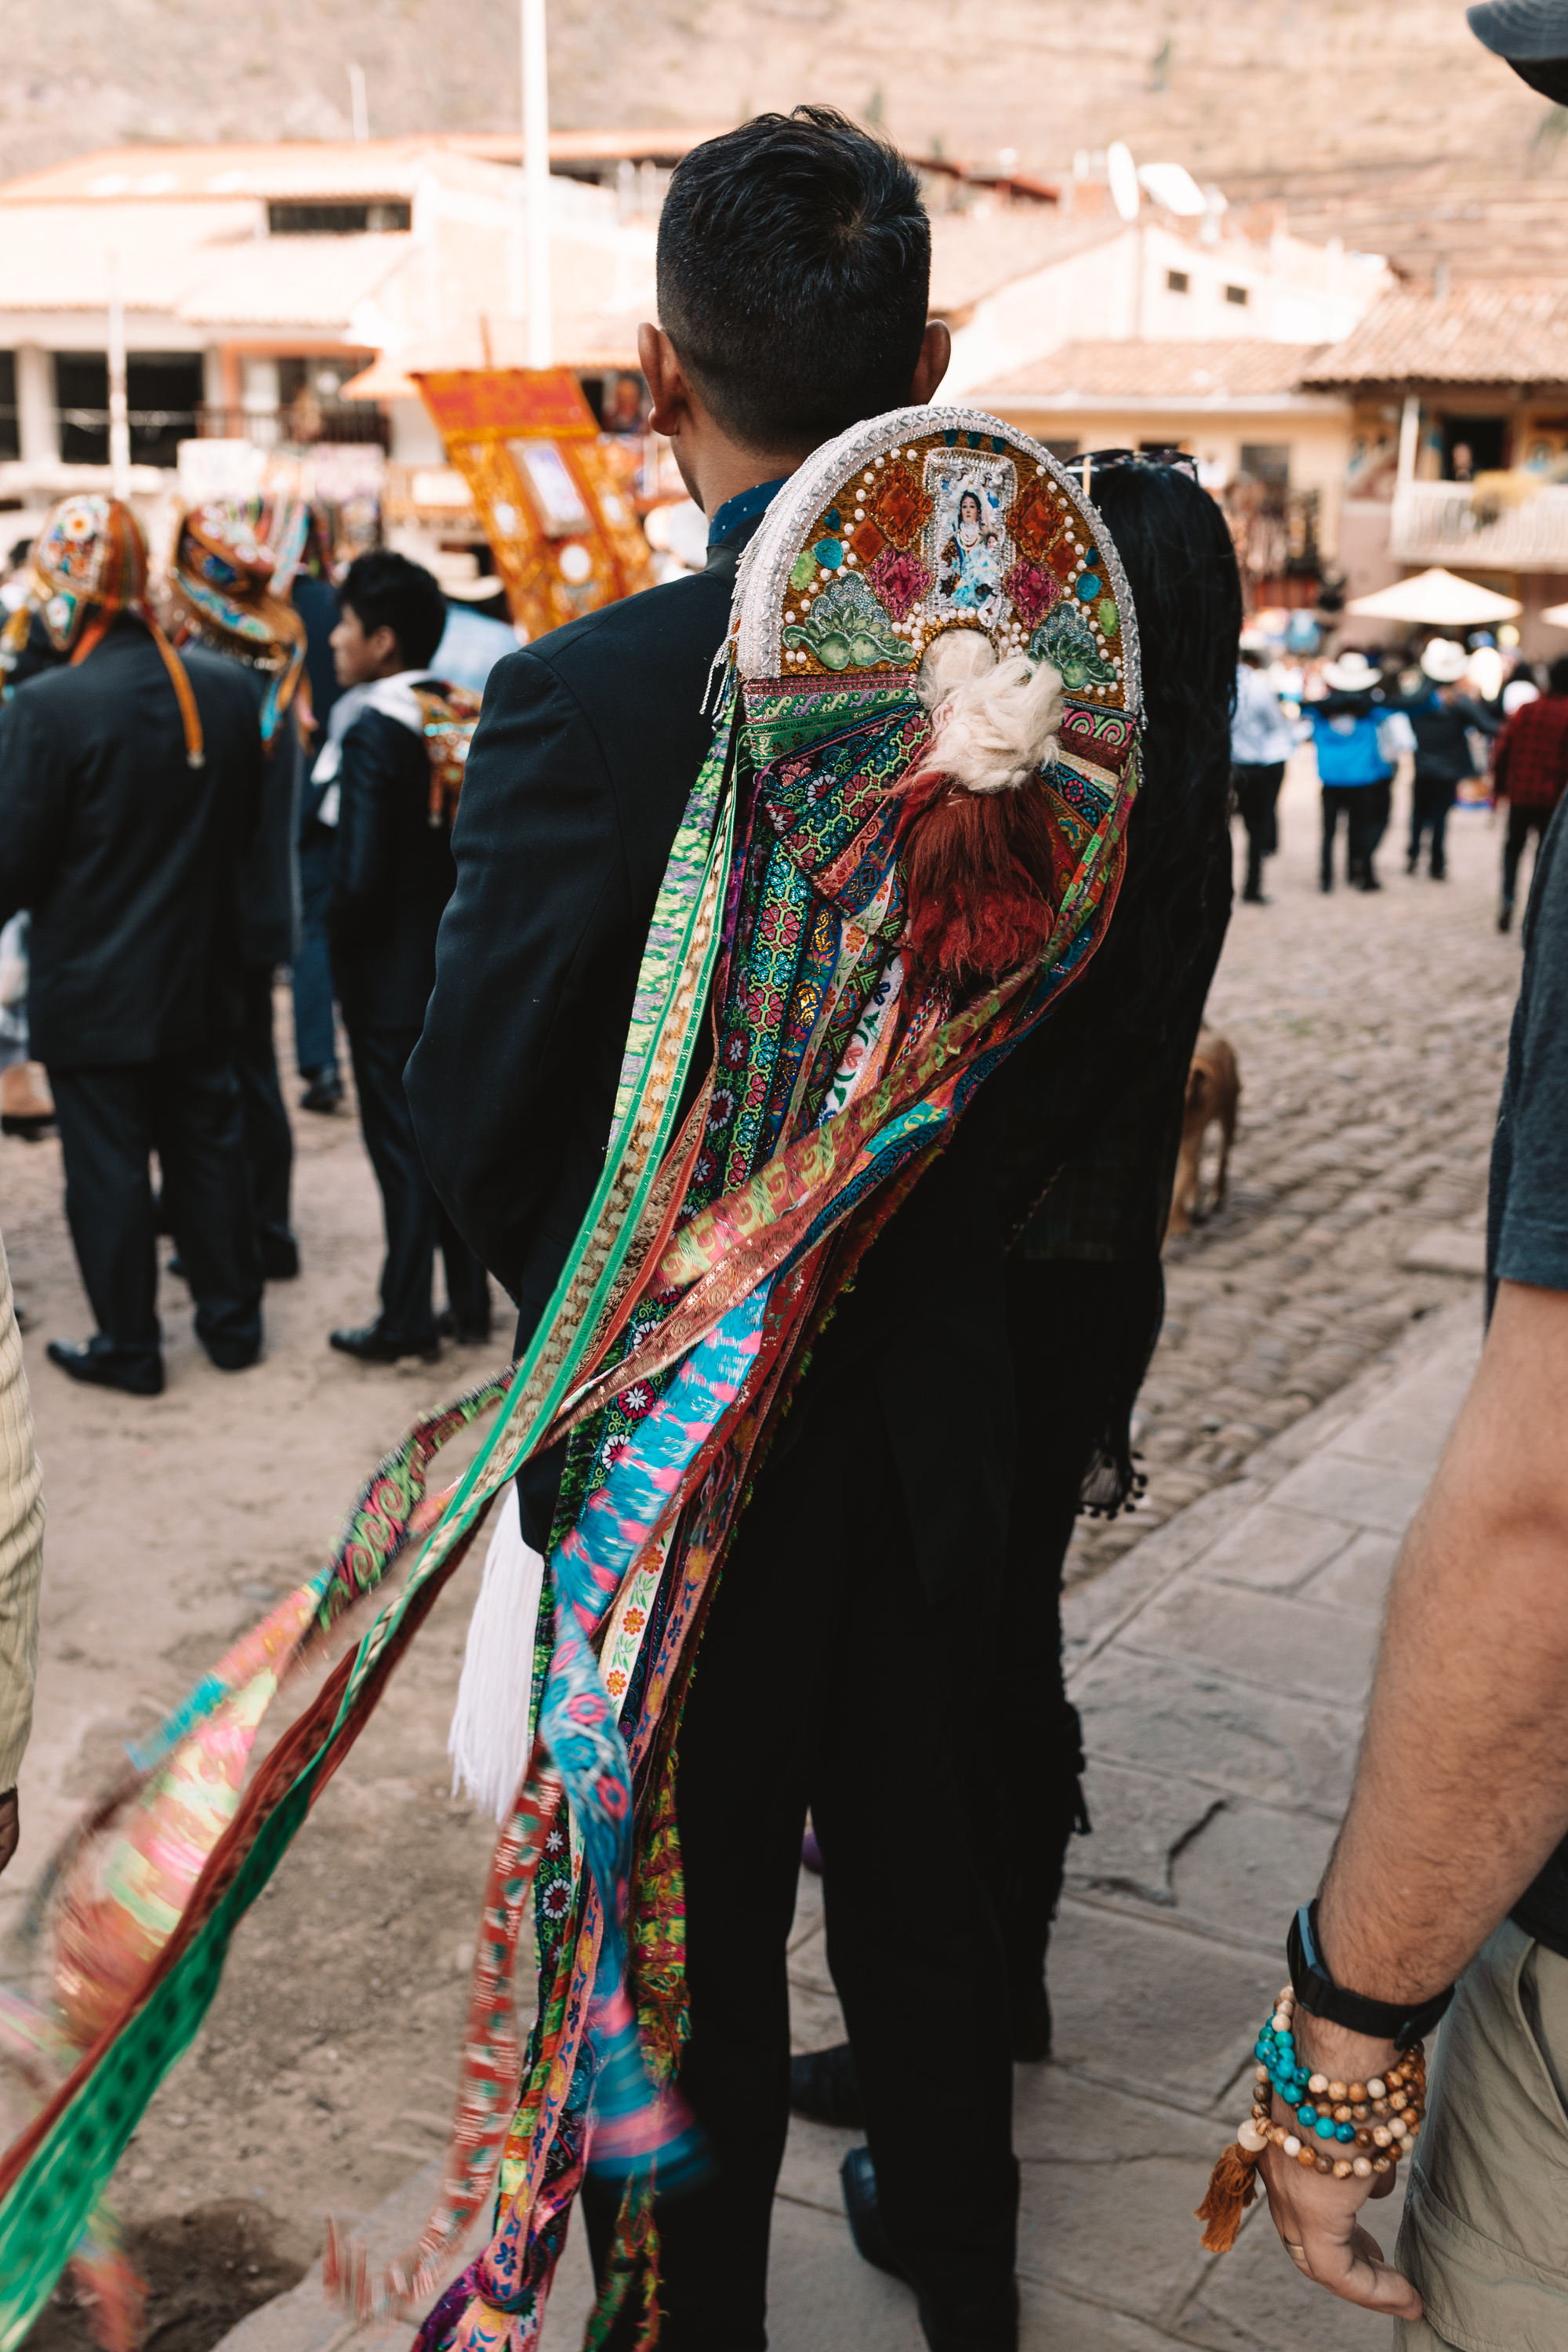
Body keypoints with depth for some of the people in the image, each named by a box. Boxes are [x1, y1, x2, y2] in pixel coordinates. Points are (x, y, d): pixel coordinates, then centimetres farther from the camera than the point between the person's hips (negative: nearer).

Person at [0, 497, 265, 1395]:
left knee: (108, 1166, 7)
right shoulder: (227, 689, -3)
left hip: (94, 991, -5)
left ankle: (129, 1347, 17)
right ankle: (233, 1320, 27)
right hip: (202, 977, 5)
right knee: (210, 1147, 17)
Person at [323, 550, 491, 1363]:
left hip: (390, 977, -7)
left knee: (399, 1145, 3)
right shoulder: (466, 718, 3)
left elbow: (358, 876, -22)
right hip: (462, 967, 7)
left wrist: (341, 943, -5)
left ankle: (406, 1321, 12)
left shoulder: (375, 732, -18)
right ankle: (470, 1303, 24)